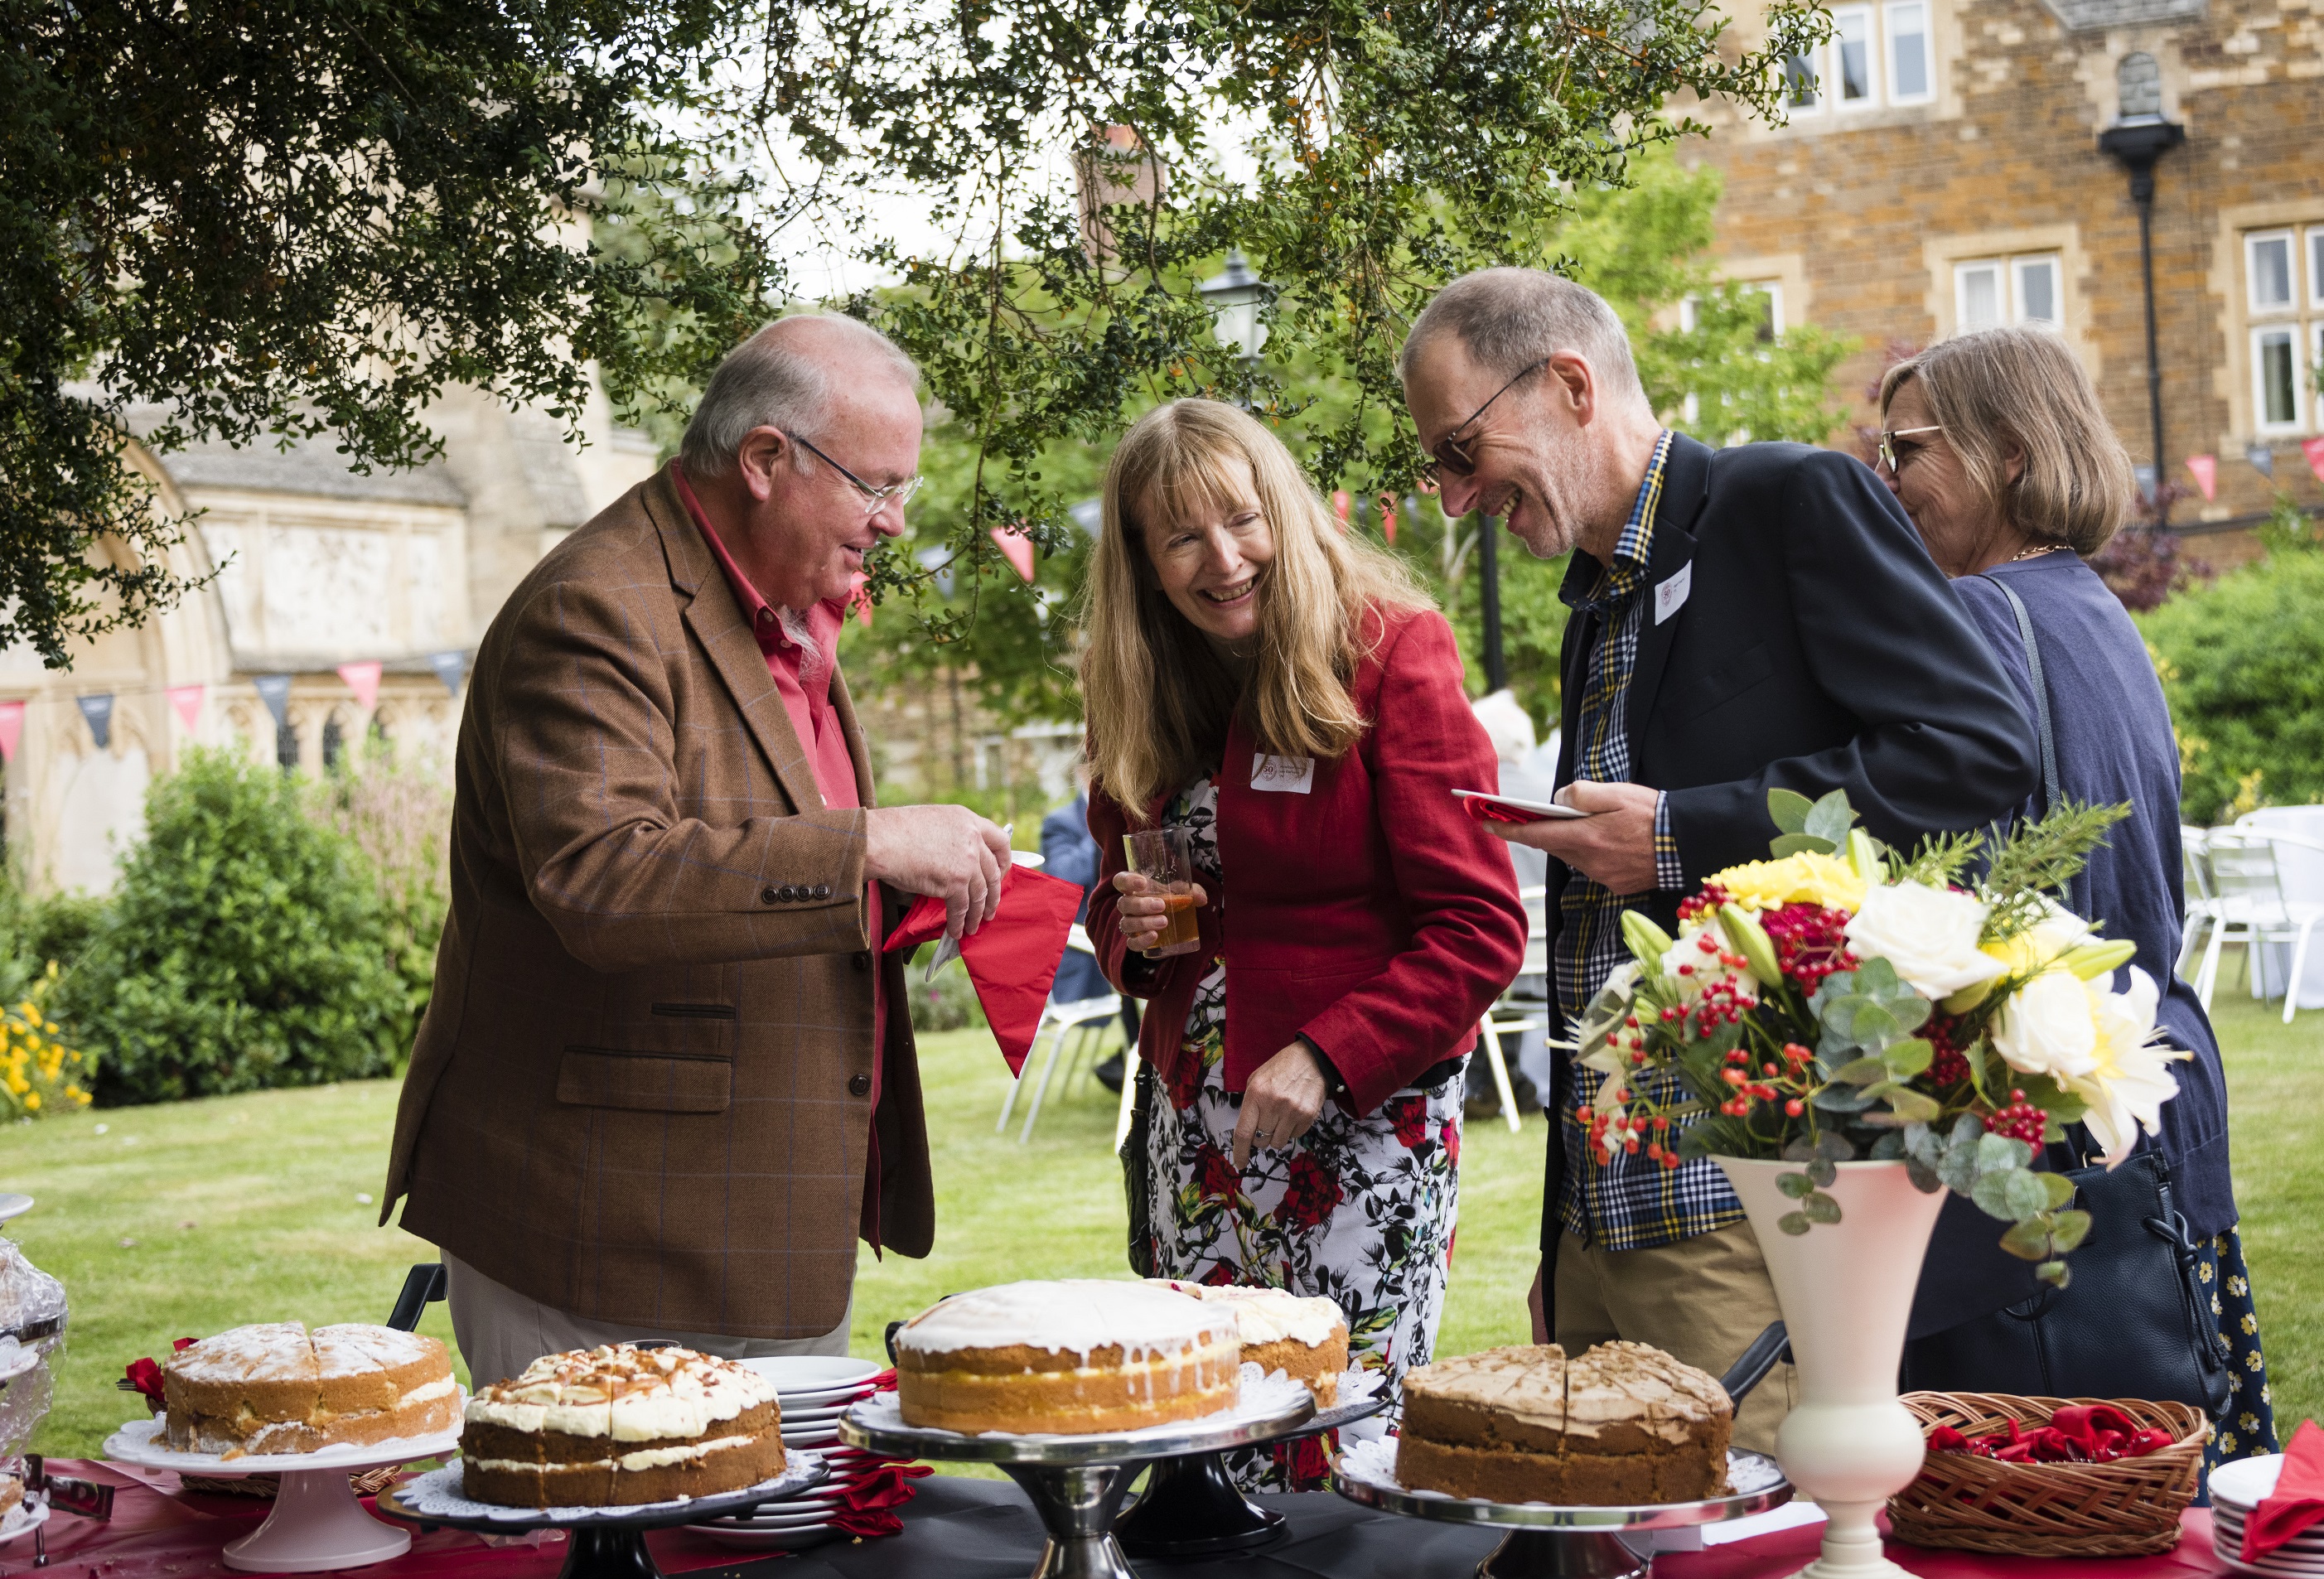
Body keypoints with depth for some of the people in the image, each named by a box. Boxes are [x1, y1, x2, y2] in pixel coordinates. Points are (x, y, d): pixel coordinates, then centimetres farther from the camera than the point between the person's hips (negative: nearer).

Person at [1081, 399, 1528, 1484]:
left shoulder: (1390, 655, -10)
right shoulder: (1146, 695, 9)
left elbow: (1481, 930, -13)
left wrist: (1328, 1058, -21)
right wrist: (1128, 930, -1)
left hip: (1362, 1124, -5)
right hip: (1192, 1129, 6)